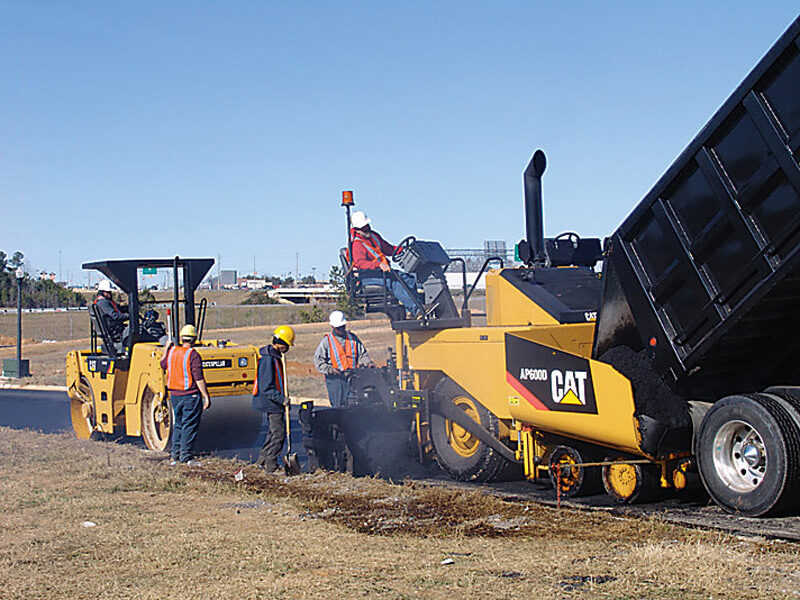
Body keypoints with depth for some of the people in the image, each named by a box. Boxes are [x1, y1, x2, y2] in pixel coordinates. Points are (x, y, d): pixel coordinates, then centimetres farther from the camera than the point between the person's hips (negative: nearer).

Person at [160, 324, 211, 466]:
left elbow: (163, 365, 26)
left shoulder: (172, 352, 5)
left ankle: (175, 456, 21)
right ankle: (186, 456, -1)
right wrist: (206, 396, -13)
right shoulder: (193, 355, -13)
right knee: (189, 426, -1)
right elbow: (199, 378, -17)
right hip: (190, 396, -6)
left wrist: (166, 348, 38)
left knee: (178, 425, 17)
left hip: (175, 395, 6)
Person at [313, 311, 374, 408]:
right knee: (338, 406, -6)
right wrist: (329, 369, -15)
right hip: (335, 378, -3)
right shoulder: (326, 340, 4)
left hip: (352, 377, 3)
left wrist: (368, 363, 0)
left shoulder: (352, 337, 14)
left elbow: (362, 354, 19)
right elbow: (318, 360, 0)